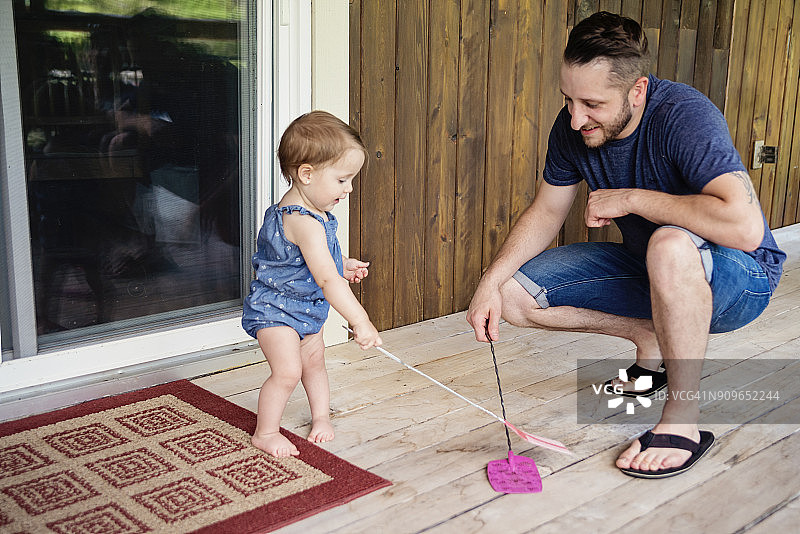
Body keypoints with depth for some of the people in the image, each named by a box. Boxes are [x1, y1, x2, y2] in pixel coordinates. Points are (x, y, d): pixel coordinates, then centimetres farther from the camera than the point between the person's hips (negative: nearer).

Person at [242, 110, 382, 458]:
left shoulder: (312, 211, -1)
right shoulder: (304, 222, -34)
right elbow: (327, 279, -40)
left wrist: (343, 264, 7)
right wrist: (360, 322, -41)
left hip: (306, 307, 10)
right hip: (275, 308, -10)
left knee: (314, 360, 18)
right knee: (287, 371, -13)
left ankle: (321, 416, 36)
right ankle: (265, 433, 6)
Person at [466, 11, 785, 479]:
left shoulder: (684, 115, -30)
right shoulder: (573, 128, -10)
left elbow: (745, 228, -43)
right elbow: (546, 212, 3)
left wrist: (631, 199, -32)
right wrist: (490, 282, -11)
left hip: (740, 280, -6)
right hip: (649, 267, 7)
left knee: (671, 245, -42)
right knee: (515, 294, -6)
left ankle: (684, 421, -24)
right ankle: (651, 338, 8)